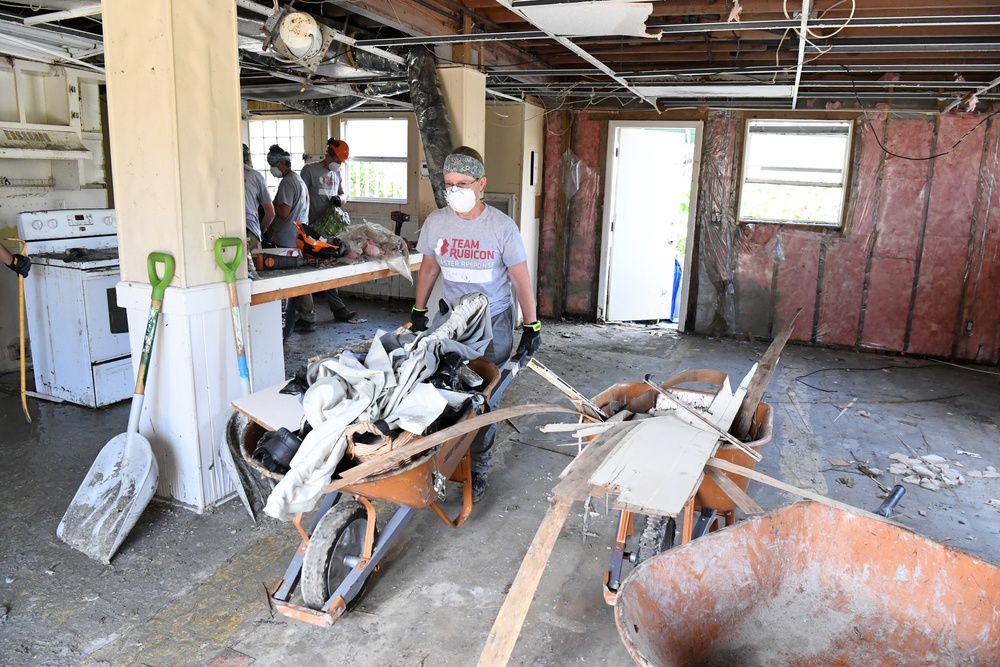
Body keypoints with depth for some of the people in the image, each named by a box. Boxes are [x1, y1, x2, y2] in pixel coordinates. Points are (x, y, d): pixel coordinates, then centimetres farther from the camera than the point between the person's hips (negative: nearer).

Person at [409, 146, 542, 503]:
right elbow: (429, 268, 12)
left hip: (493, 322, -3)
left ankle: (478, 469, 14)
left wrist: (531, 327, -7)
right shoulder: (436, 222, -4)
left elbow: (521, 279, -7)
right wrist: (419, 311, 14)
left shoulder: (501, 226, -13)